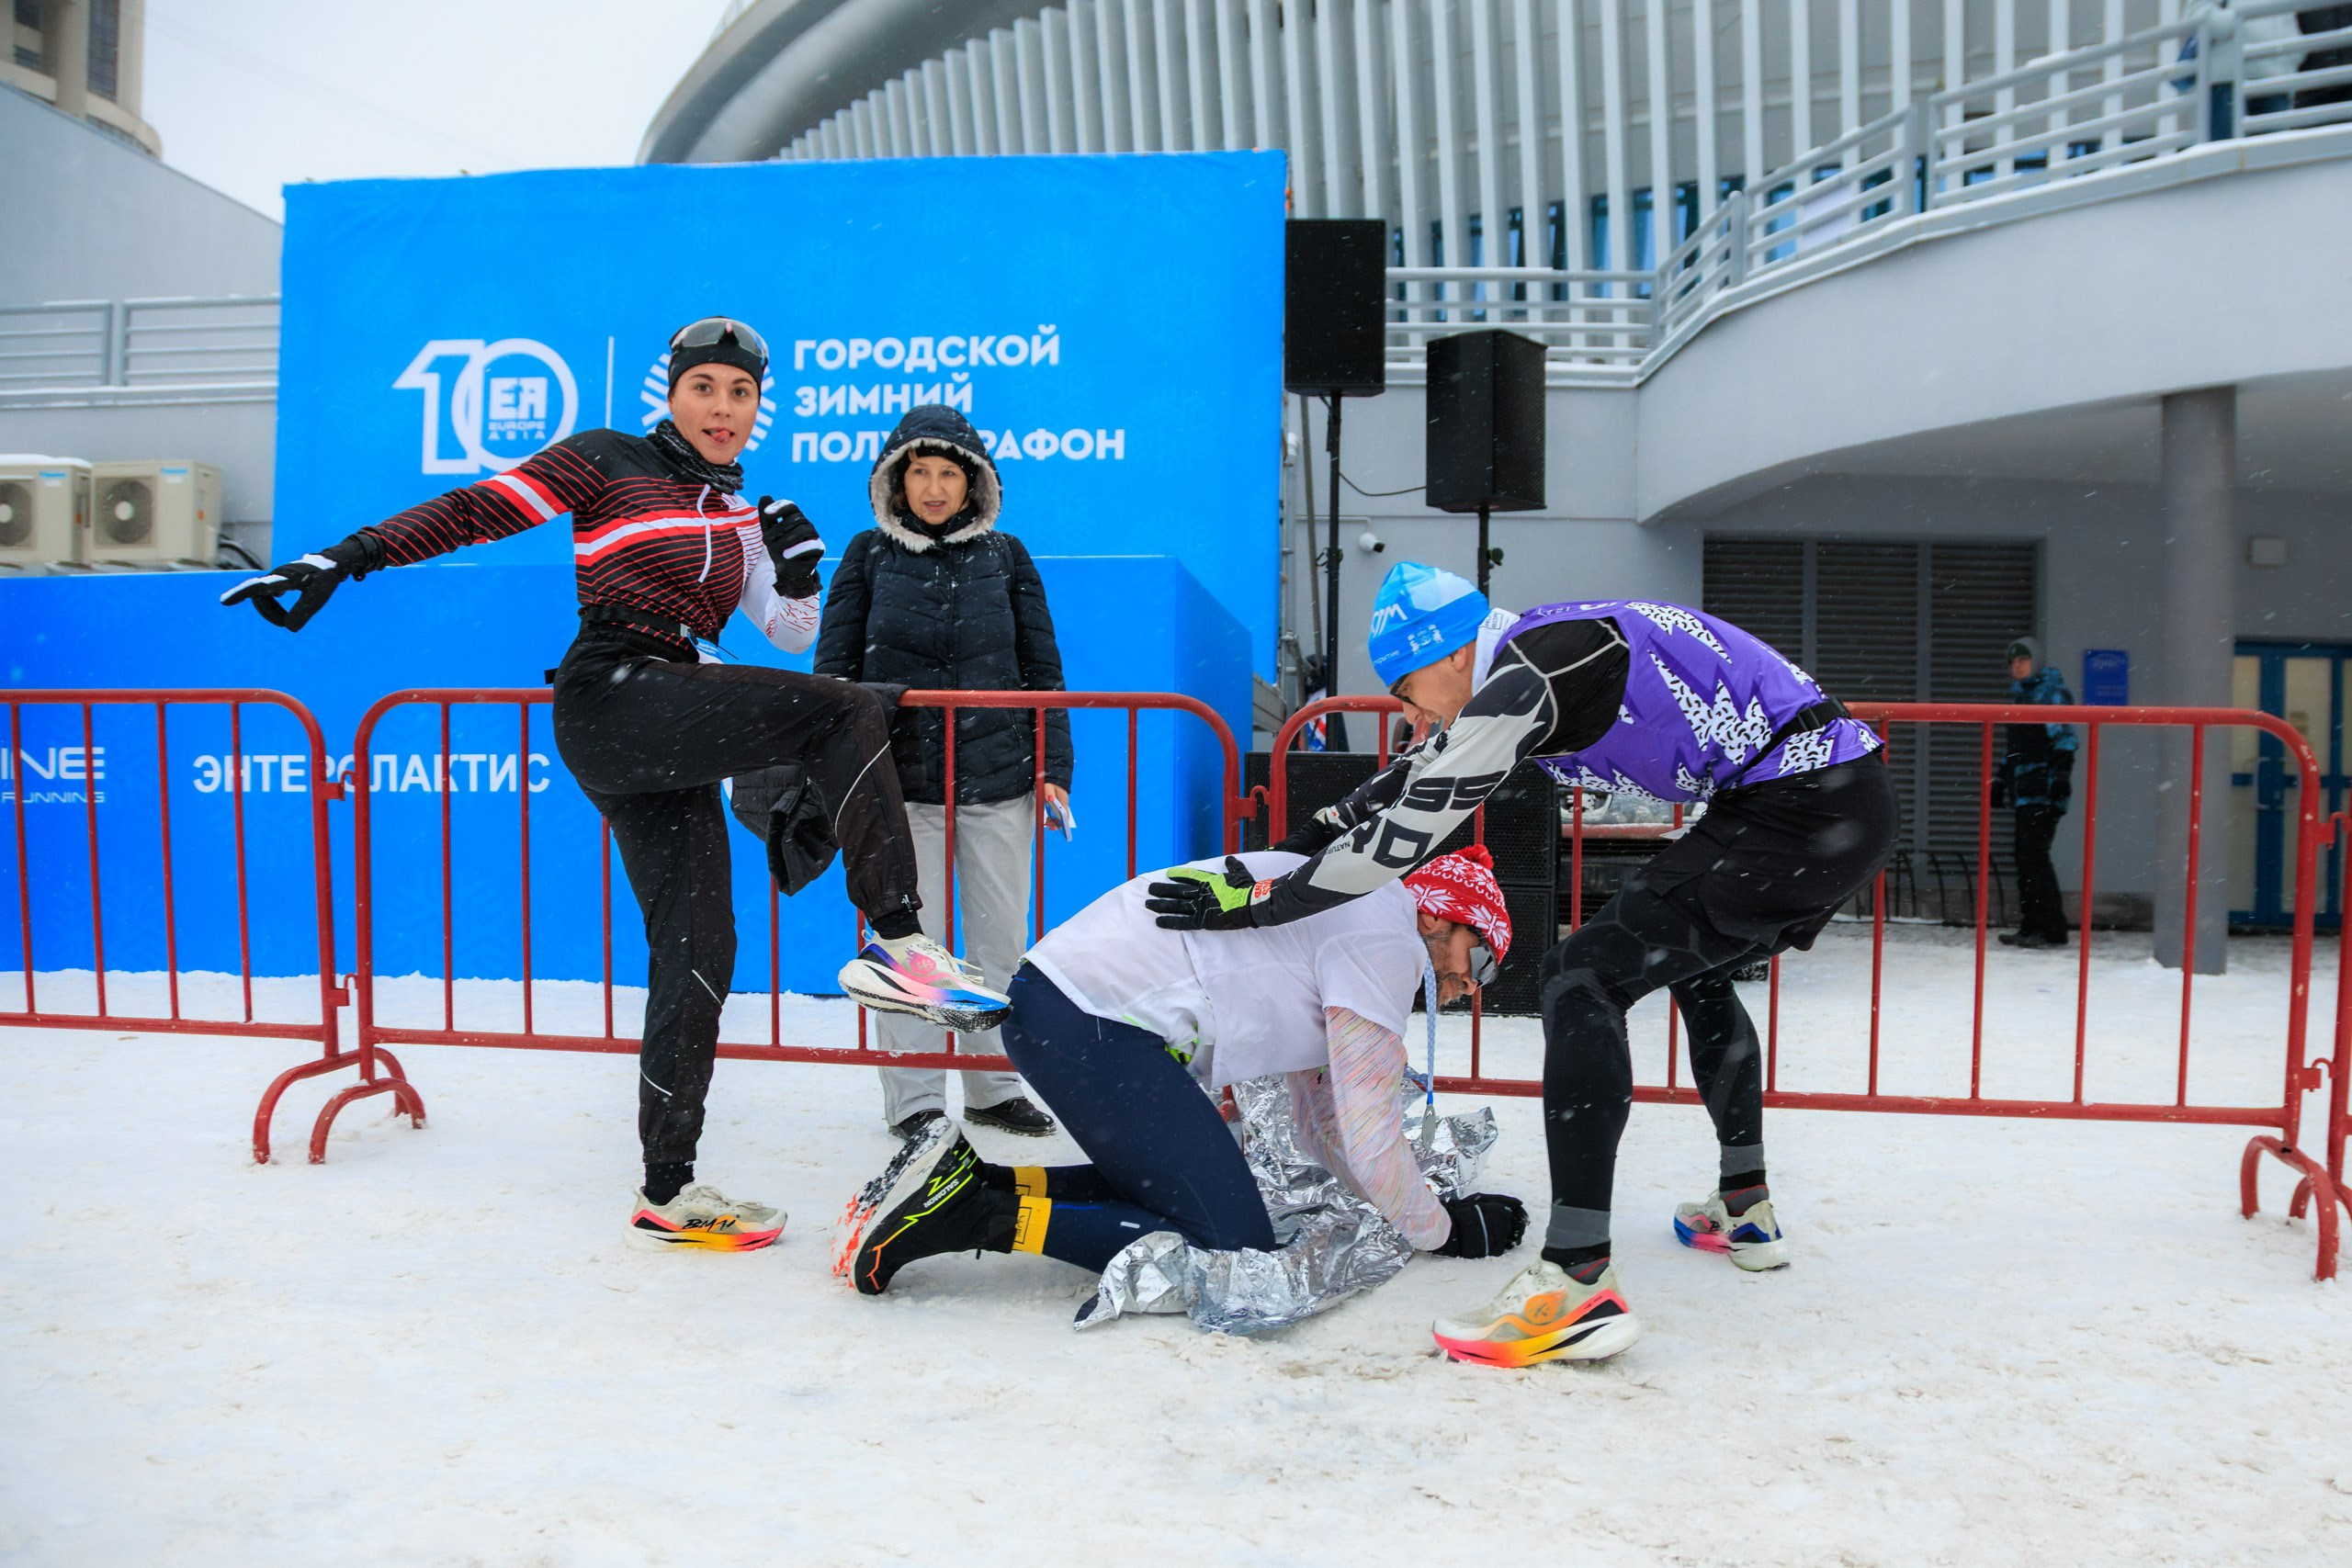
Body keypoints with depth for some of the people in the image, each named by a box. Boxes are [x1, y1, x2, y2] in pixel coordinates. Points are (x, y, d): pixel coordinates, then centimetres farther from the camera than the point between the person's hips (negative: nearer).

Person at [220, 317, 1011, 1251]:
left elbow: (791, 635, 18)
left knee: (697, 943, 4)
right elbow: (476, 510, -4)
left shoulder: (739, 518, 19)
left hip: (672, 739, 7)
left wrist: (798, 570, -2)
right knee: (845, 714, -21)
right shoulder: (608, 462, 2)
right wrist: (347, 558, -12)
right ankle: (897, 941, -22)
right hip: (611, 702, -7)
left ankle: (668, 1194, 11)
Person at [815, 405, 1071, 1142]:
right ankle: (914, 1098, 10)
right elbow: (834, 666, 6)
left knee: (1001, 938, 7)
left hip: (998, 781, 2)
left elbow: (1042, 670, 9)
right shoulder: (870, 555, 6)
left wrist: (1054, 768, 3)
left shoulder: (1005, 556, 8)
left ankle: (995, 1086, 21)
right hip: (899, 781, -1)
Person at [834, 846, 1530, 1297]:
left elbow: (1323, 1120, 30)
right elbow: (1370, 1137, -4)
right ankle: (984, 1217, -12)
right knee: (1232, 1246, -4)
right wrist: (1442, 1230, 12)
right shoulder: (1387, 942, -3)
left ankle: (970, 1179, 9)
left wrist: (1413, 1200, 25)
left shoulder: (1341, 909, 26)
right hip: (1098, 1028, -10)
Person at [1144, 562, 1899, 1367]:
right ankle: (1746, 1212, 39)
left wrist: (1258, 902, -5)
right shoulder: (1537, 653, 15)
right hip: (1855, 799, 11)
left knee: (1586, 976, -12)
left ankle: (1578, 1284, -17)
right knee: (1695, 969, 30)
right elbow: (1430, 766, 29)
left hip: (1796, 808, -11)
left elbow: (1405, 836, -13)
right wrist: (1328, 822, 32)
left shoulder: (1523, 679, -14)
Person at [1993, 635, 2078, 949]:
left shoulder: (2052, 691, -3)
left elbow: (2064, 738, -10)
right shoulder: (2019, 695, 22)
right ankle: (2031, 926, 11)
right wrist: (1999, 780, 26)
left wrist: (2061, 775, -18)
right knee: (2025, 858, 7)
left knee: (2034, 856, -13)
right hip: (2023, 792, 8)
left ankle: (2053, 929, -10)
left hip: (2044, 791, -8)